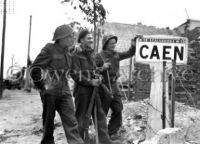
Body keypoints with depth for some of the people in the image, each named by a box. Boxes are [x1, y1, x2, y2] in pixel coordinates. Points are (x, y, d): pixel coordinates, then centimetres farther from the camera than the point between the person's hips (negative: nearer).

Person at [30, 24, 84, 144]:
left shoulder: (67, 52, 9)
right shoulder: (49, 50, -10)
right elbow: (35, 69, -10)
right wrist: (43, 84, -10)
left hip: (64, 91, 6)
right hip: (50, 91, -5)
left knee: (71, 121, -1)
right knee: (49, 122, 8)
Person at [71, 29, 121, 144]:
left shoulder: (92, 54, 13)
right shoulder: (76, 55, -10)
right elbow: (75, 74, -15)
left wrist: (98, 78, 4)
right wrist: (90, 81, -18)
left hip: (94, 88, 7)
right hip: (82, 89, -7)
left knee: (100, 114, 8)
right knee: (81, 116, 3)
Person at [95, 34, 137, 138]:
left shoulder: (116, 55, 10)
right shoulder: (100, 56, -10)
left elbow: (129, 54, 12)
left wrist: (133, 46, -4)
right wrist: (102, 68, -29)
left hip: (114, 85, 7)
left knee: (118, 110, 6)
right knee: (102, 112, 4)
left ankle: (112, 132, 20)